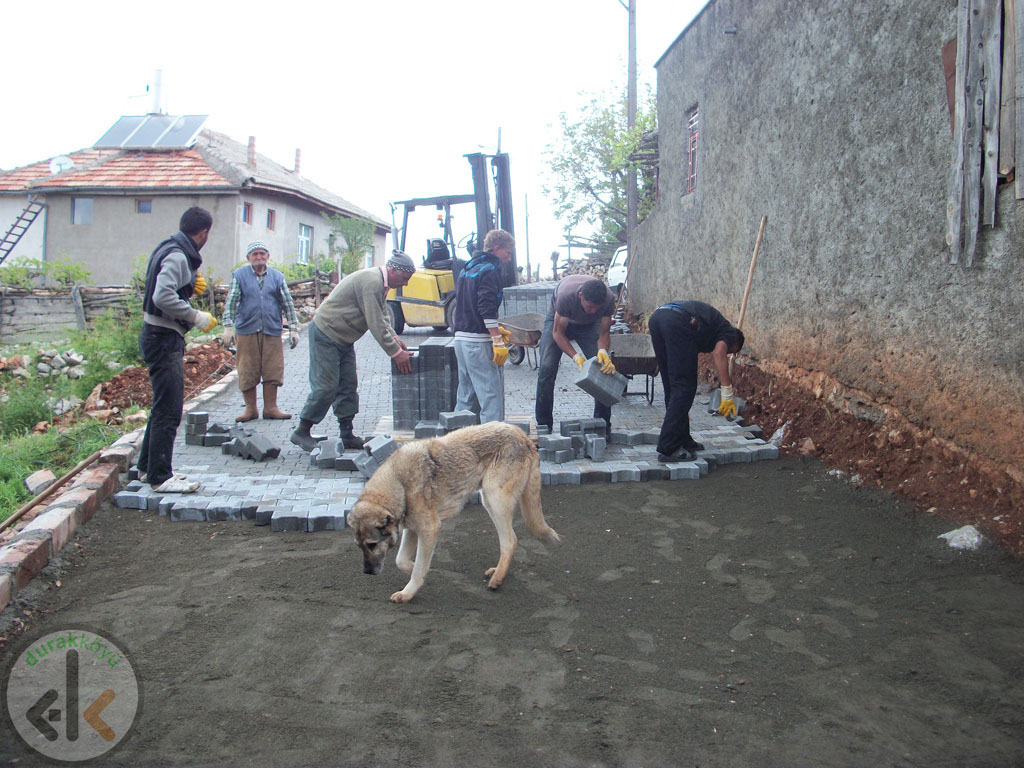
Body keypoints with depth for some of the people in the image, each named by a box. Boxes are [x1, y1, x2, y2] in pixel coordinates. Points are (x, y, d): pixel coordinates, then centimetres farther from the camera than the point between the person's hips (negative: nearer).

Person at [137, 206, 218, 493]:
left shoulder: (173, 251, 14)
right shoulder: (177, 256, -16)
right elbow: (163, 297, -28)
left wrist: (191, 287, 4)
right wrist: (198, 317, -22)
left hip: (162, 337, 11)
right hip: (164, 338, -11)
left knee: (163, 407, 19)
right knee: (168, 410, -6)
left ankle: (148, 467, 30)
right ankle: (160, 478, 1)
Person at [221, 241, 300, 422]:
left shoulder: (277, 276, 11)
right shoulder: (239, 275, 6)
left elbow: (288, 304, 11)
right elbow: (230, 302, 1)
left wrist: (293, 329, 6)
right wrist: (228, 327, -9)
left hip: (272, 331, 1)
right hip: (246, 330, -1)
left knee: (272, 370, 1)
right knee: (247, 371, 1)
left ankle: (270, 407, 12)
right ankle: (250, 408, 12)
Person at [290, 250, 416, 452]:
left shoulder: (379, 282, 10)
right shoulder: (371, 282, -24)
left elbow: (381, 317, 19)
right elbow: (376, 324, -26)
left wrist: (394, 337, 4)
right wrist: (396, 352, -22)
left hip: (343, 339, 10)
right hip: (326, 336, -10)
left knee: (348, 386, 8)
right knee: (326, 387, -8)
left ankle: (347, 435, 13)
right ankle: (301, 432, 4)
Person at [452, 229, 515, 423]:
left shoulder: (467, 269, 19)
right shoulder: (489, 270, -9)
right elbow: (487, 308, -20)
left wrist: (495, 332, 27)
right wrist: (498, 341, -22)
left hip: (461, 338, 9)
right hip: (479, 342, -9)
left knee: (466, 396, 15)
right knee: (491, 394, -8)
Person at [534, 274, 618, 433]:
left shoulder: (609, 299, -32)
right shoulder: (565, 295, -41)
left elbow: (604, 332, -18)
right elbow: (558, 333, -28)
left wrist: (602, 352, -40)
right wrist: (576, 357, -39)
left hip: (589, 324, 2)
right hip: (558, 320, -2)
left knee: (603, 367, -13)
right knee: (546, 368, -17)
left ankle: (603, 424, -3)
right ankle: (543, 425, -6)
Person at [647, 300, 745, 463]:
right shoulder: (729, 332, 20)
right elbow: (719, 353, -5)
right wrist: (727, 394, -7)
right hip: (677, 322, -8)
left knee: (672, 386, 16)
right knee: (684, 387, -1)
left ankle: (683, 441, 24)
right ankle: (669, 449, -2)